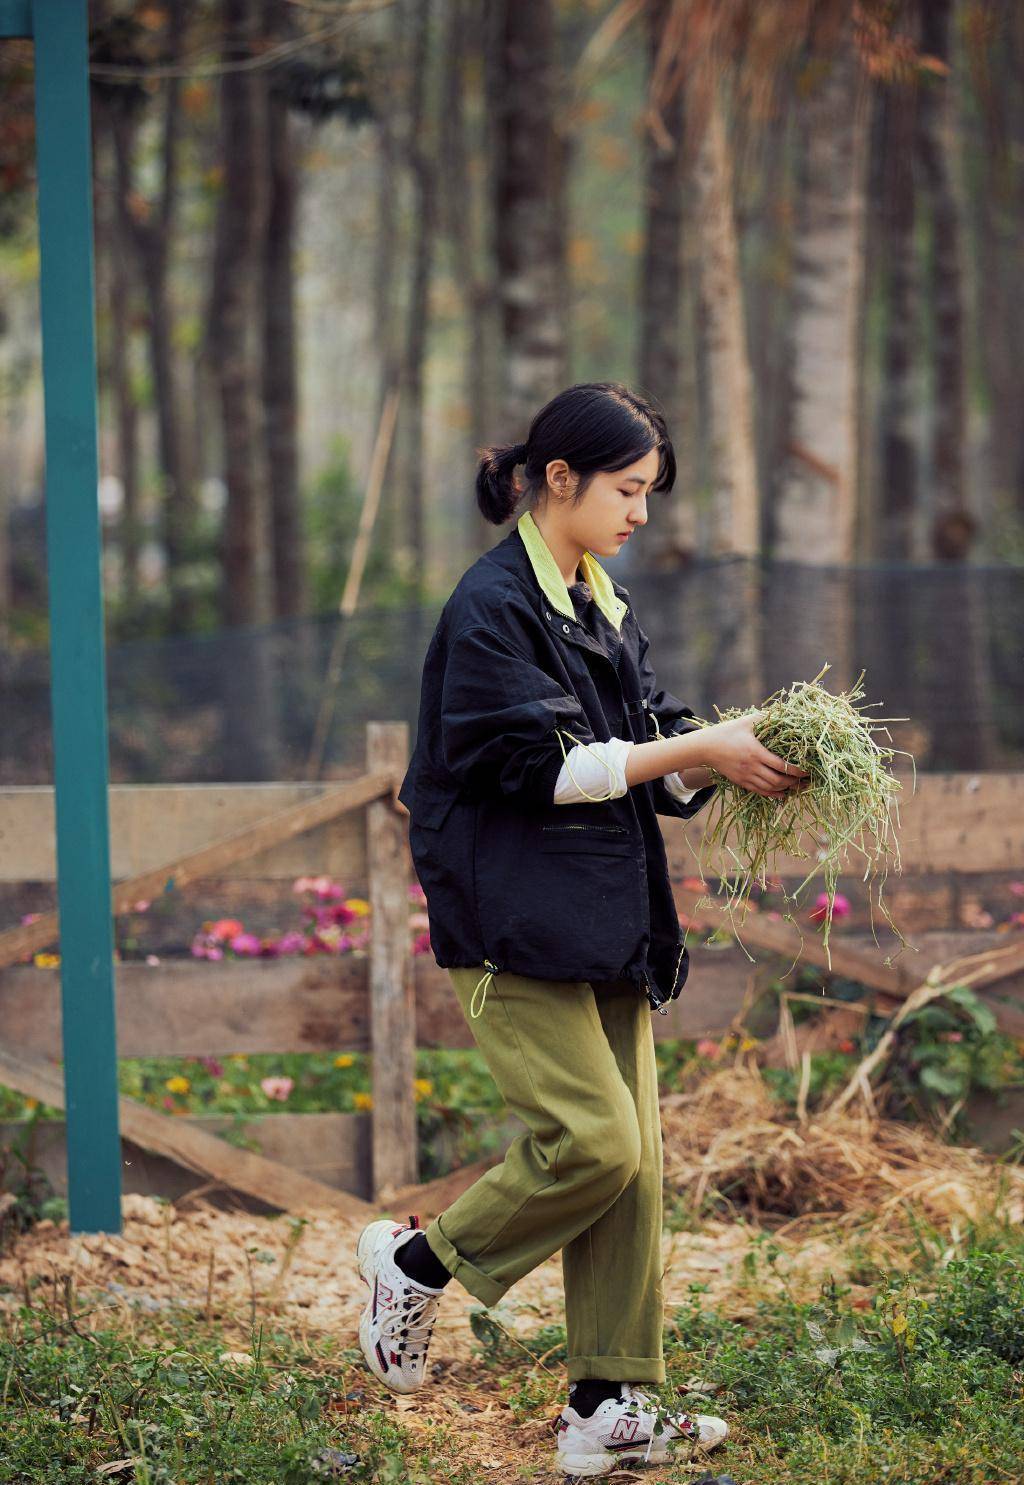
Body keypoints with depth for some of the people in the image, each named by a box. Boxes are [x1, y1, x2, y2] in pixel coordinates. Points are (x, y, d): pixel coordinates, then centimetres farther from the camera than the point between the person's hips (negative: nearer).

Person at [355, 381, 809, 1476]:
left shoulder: (606, 608, 16)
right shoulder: (493, 605, -10)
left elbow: (649, 762, 15)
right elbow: (543, 763, -17)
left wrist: (730, 756, -5)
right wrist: (700, 748, -17)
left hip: (605, 923, 8)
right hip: (516, 923, -8)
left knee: (632, 1160, 3)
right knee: (592, 1139, -15)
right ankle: (416, 1263, 8)